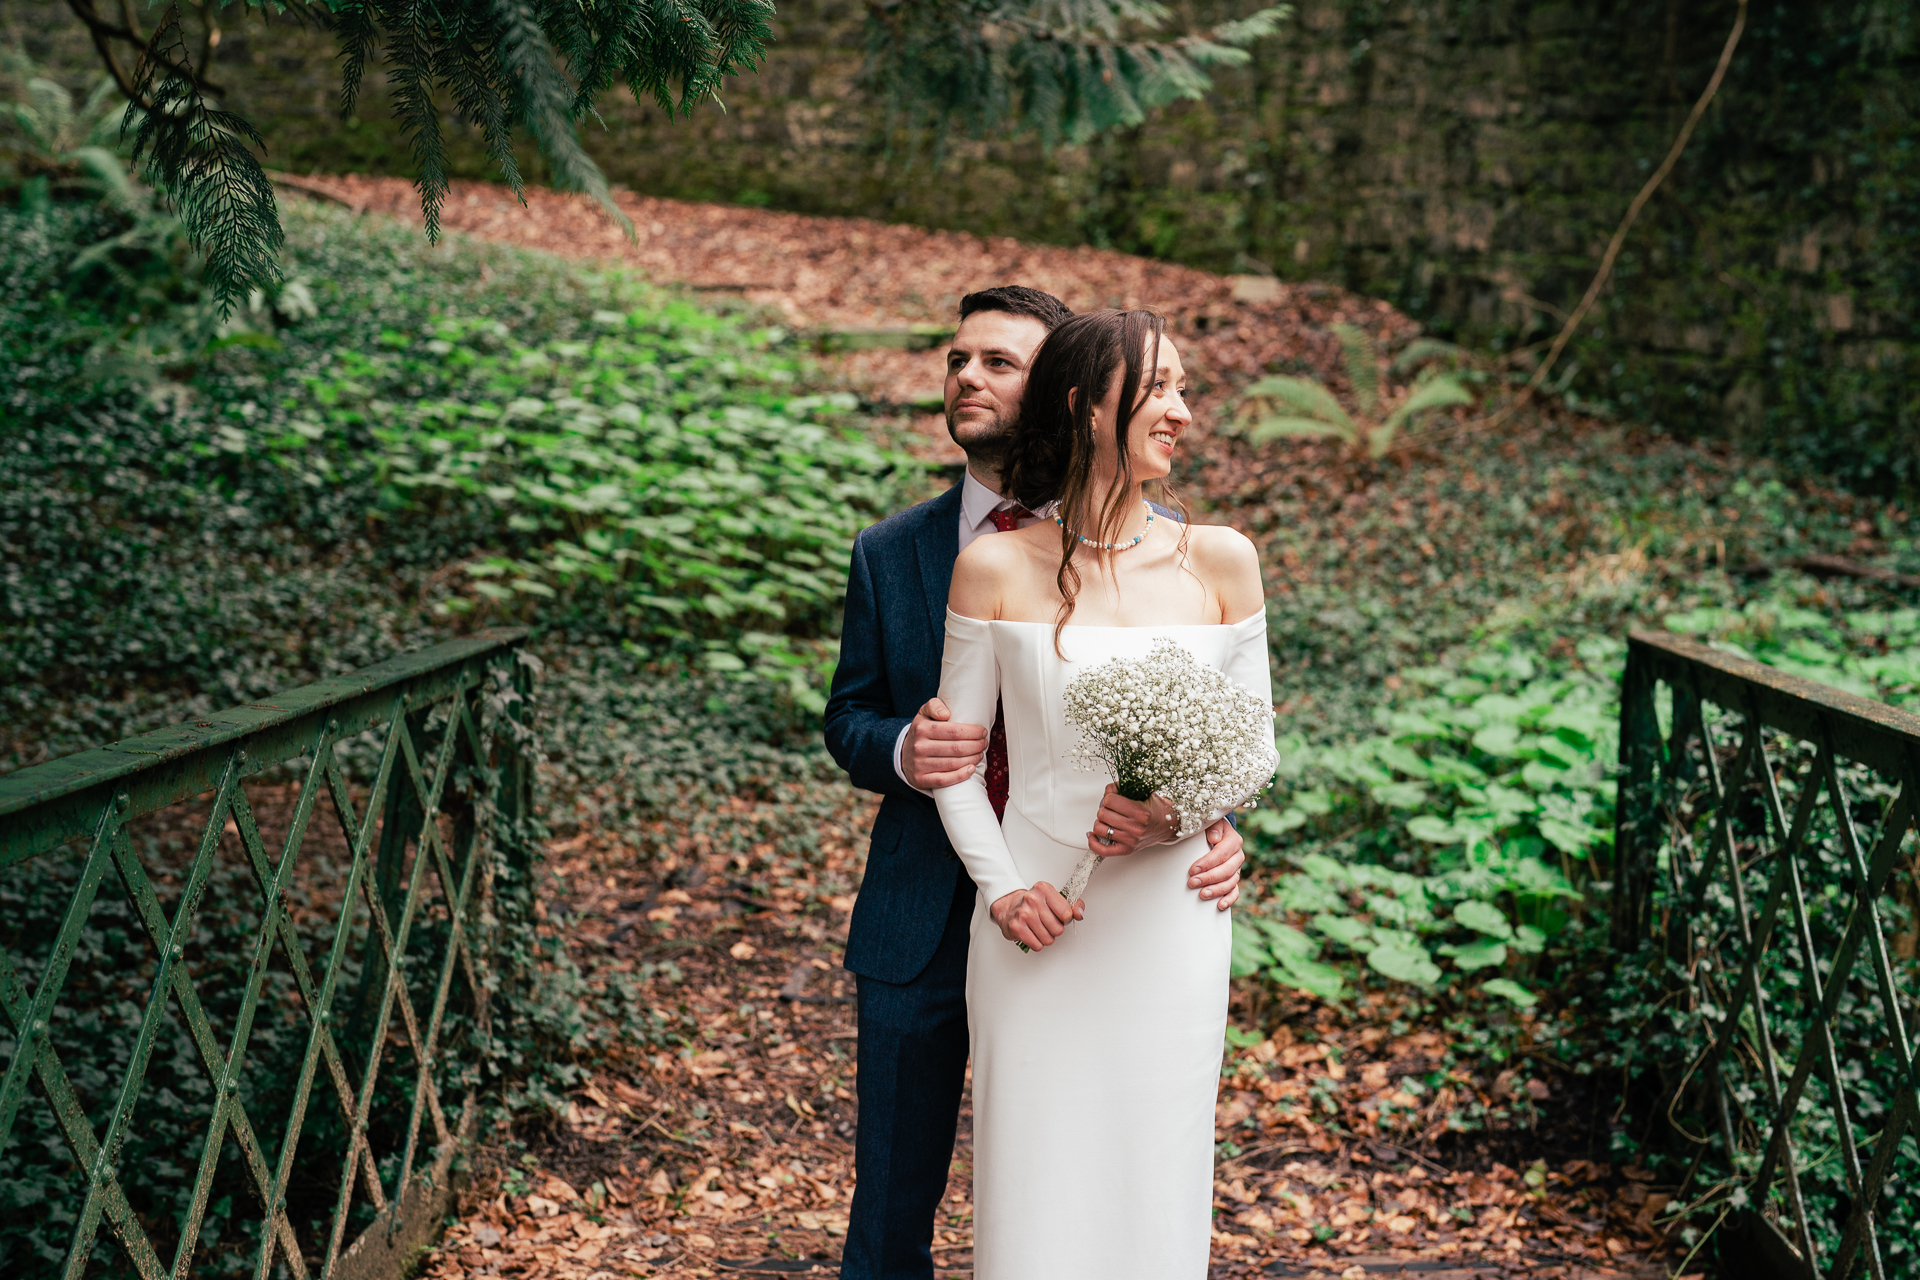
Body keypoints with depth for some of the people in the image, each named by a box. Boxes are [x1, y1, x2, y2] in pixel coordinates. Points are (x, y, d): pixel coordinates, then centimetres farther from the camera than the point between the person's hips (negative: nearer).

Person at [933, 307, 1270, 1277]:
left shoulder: (1219, 561, 1)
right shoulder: (995, 568, -4)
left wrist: (1180, 811, -13)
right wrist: (1001, 888, -10)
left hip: (1169, 929, 2)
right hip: (1035, 929, -1)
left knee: (1154, 1187, 9)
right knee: (1034, 1194, 6)